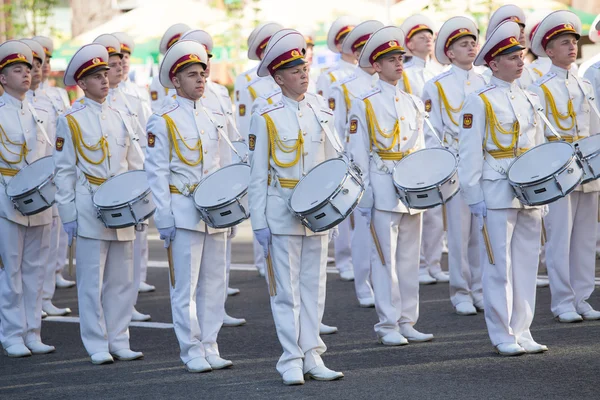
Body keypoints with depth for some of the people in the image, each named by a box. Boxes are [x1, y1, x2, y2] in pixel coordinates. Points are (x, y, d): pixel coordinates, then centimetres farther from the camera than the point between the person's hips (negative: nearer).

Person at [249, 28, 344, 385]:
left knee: (314, 286, 7)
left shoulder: (323, 112, 7)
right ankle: (292, 360, 4)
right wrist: (259, 223, -6)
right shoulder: (266, 118, -4)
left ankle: (312, 356, 13)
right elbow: (258, 176, -2)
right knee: (288, 288, 0)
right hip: (282, 212, -4)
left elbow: (333, 162, 13)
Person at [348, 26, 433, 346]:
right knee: (385, 258, -3)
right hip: (383, 190, -5)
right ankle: (388, 326, 2)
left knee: (410, 258, 8)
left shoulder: (414, 103, 14)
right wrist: (363, 197, -9)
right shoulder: (364, 105, -3)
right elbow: (358, 154, -4)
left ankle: (407, 322, 14)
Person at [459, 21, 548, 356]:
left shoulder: (530, 100, 14)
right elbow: (470, 152, -7)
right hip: (496, 195, -6)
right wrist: (475, 197, -11)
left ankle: (522, 332, 14)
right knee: (500, 265, -2)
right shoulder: (479, 102, -5)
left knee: (527, 262, 7)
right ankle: (503, 336, 5)